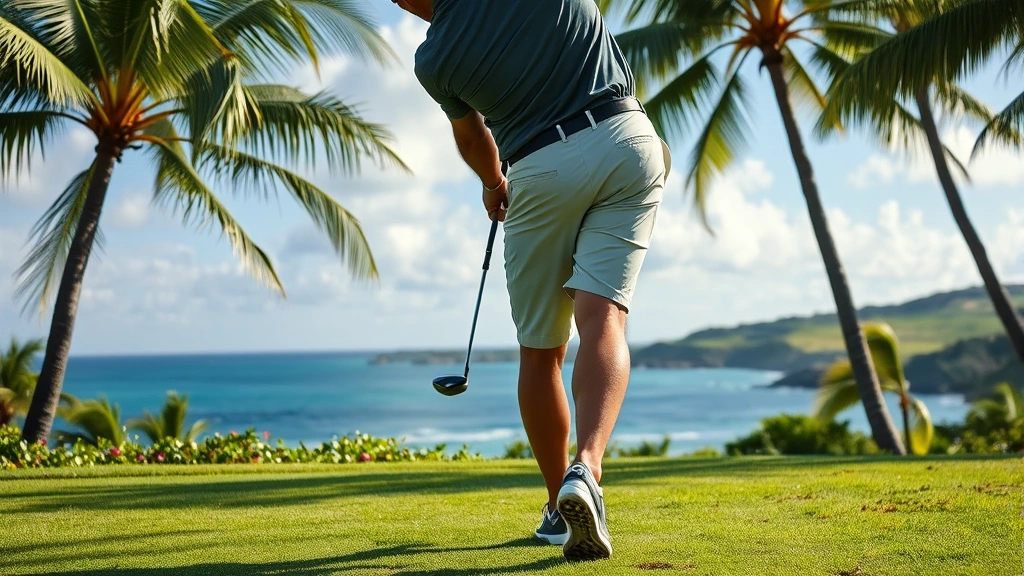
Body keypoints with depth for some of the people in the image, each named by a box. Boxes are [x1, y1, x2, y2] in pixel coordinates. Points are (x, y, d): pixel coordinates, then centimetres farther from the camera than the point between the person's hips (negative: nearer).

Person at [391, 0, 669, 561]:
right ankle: (587, 468, -30)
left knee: (541, 349, 11)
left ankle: (559, 508, 20)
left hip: (540, 172, -2)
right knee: (602, 318, -8)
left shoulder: (434, 57, -1)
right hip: (628, 139, 2)